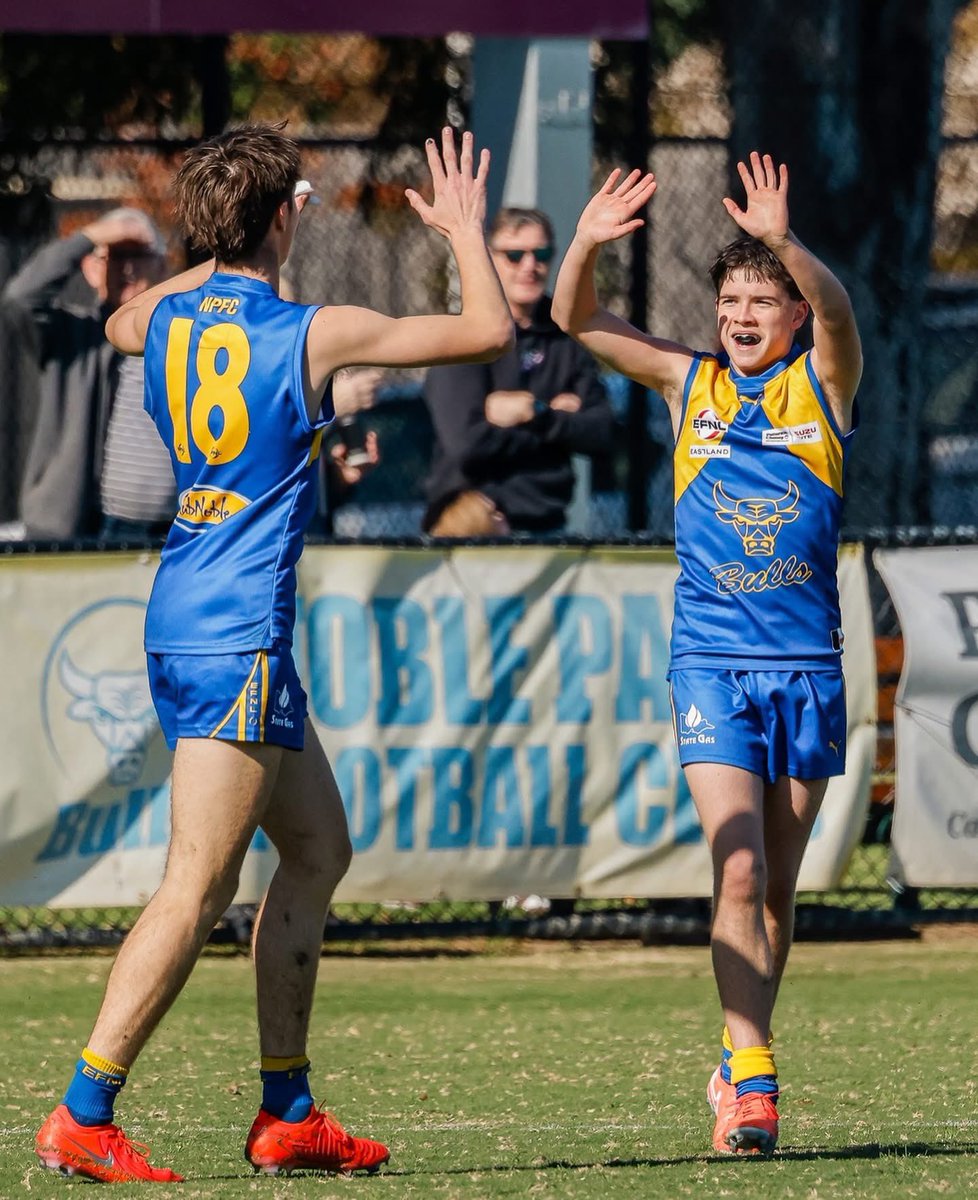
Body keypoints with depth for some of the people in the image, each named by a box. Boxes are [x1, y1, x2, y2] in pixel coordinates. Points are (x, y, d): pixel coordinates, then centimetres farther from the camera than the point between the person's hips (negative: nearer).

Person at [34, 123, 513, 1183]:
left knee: (318, 849, 17)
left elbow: (122, 321, 35)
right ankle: (82, 1116, -14)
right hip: (238, 638, -9)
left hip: (182, 624, 9)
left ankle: (286, 1115, 18)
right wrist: (465, 230, 12)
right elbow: (489, 331, -3)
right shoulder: (312, 336, -12)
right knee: (197, 888, -10)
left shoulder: (167, 323, 7)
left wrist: (222, 260, 38)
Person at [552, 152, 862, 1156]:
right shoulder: (688, 384, 5)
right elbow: (576, 322, -1)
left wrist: (784, 243, -39)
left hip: (806, 666, 1)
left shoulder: (823, 385, 1)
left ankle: (740, 1064, 24)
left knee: (777, 886, 9)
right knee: (739, 870, -15)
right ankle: (751, 1076, -16)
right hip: (711, 664, -1)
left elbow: (836, 314, -20)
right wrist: (586, 246, -21)